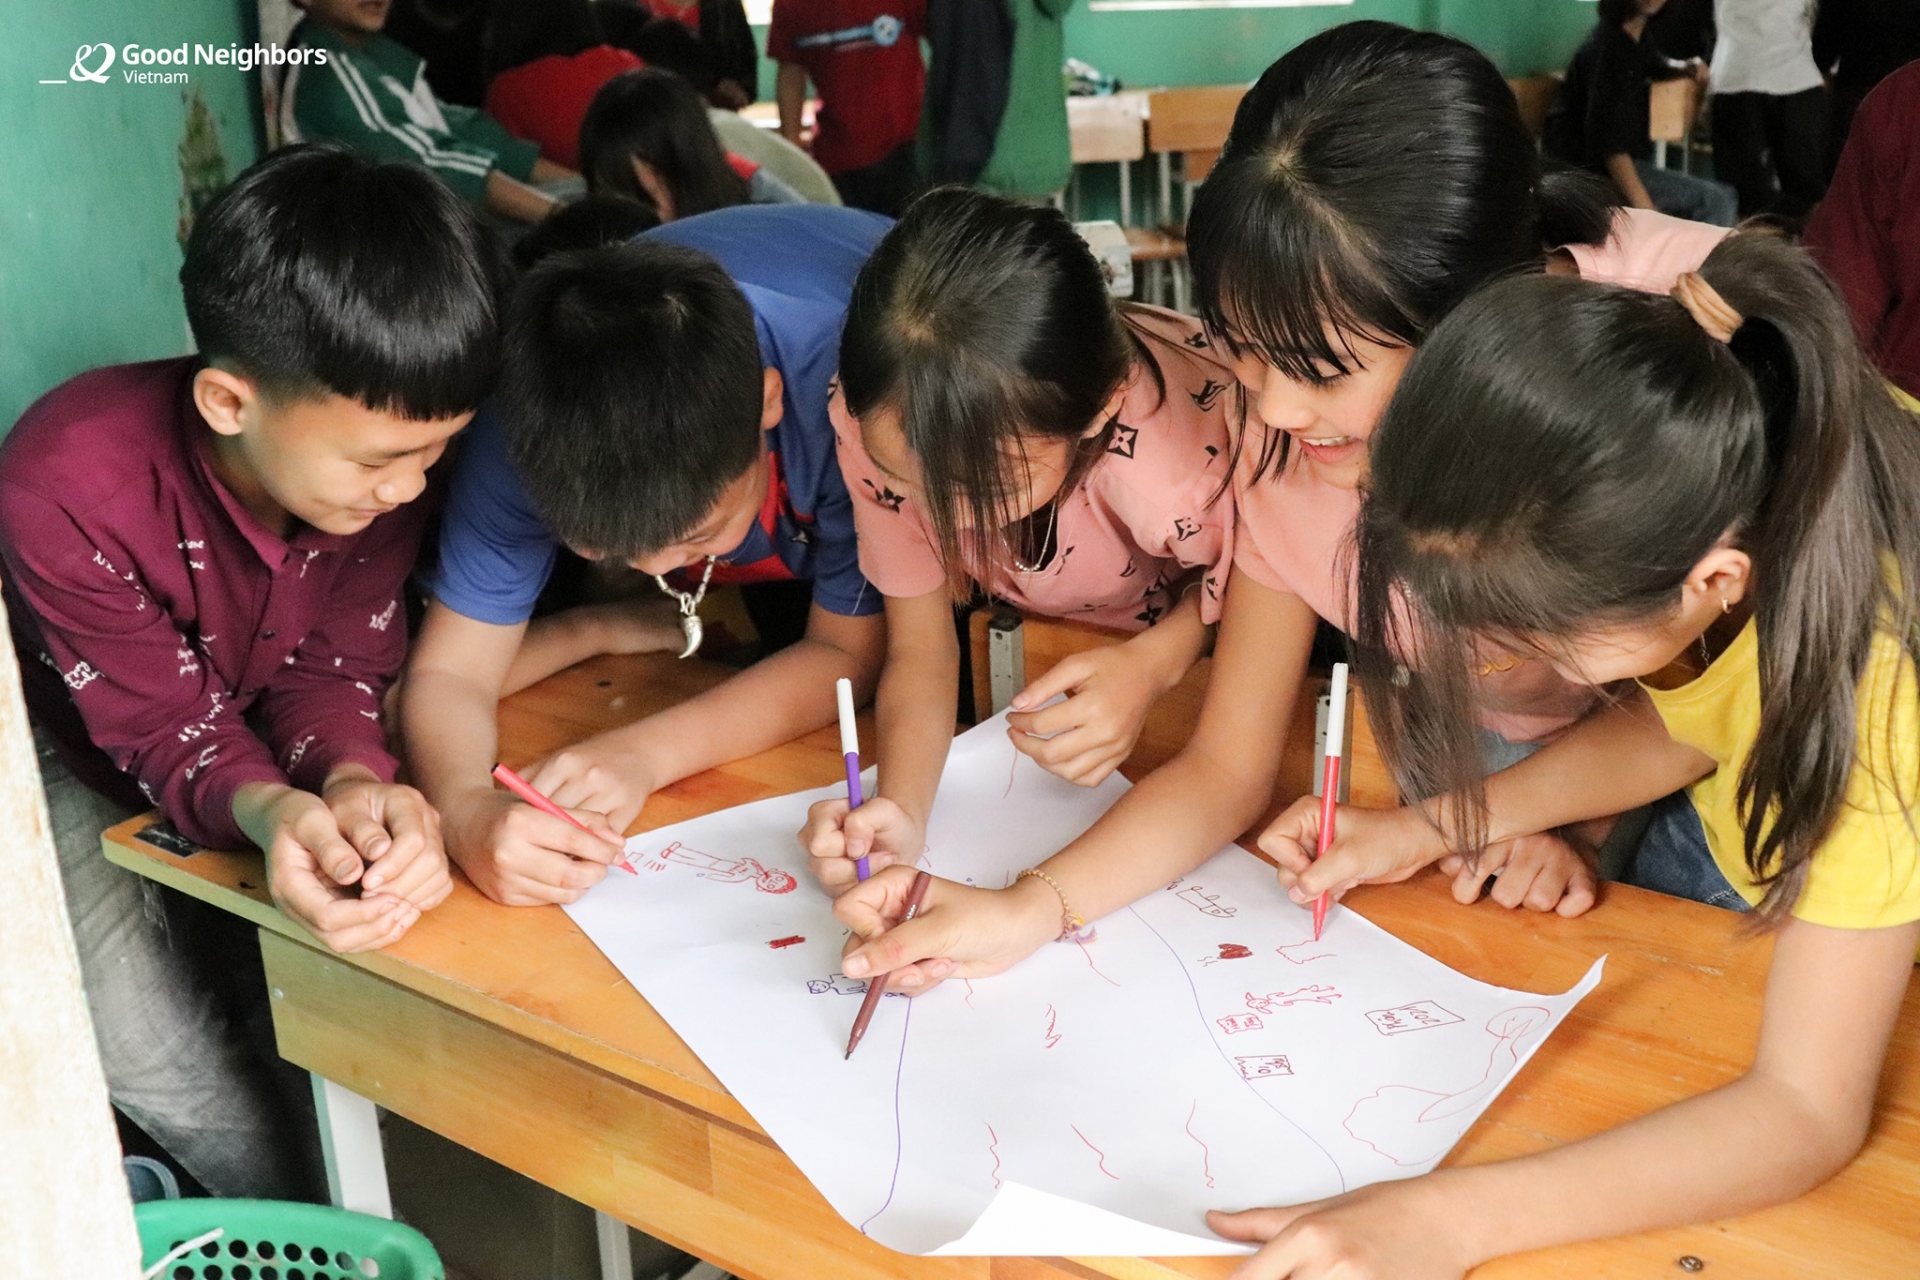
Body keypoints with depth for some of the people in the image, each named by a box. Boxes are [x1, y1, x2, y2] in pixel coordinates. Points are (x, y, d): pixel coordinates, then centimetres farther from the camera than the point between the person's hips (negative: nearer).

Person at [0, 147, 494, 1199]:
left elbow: (333, 670, -17)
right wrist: (269, 814, -52)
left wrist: (353, 784, -42)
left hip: (263, 755, 4)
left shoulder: (375, 445, -24)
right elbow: (167, 729, -28)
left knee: (370, 924, -15)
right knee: (148, 1048, -21)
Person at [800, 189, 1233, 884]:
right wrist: (898, 808, -38)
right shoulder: (877, 423, -31)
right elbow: (919, 649, -19)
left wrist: (1157, 659, -35)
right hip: (1029, 640, 2)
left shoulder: (1199, 447, -43)